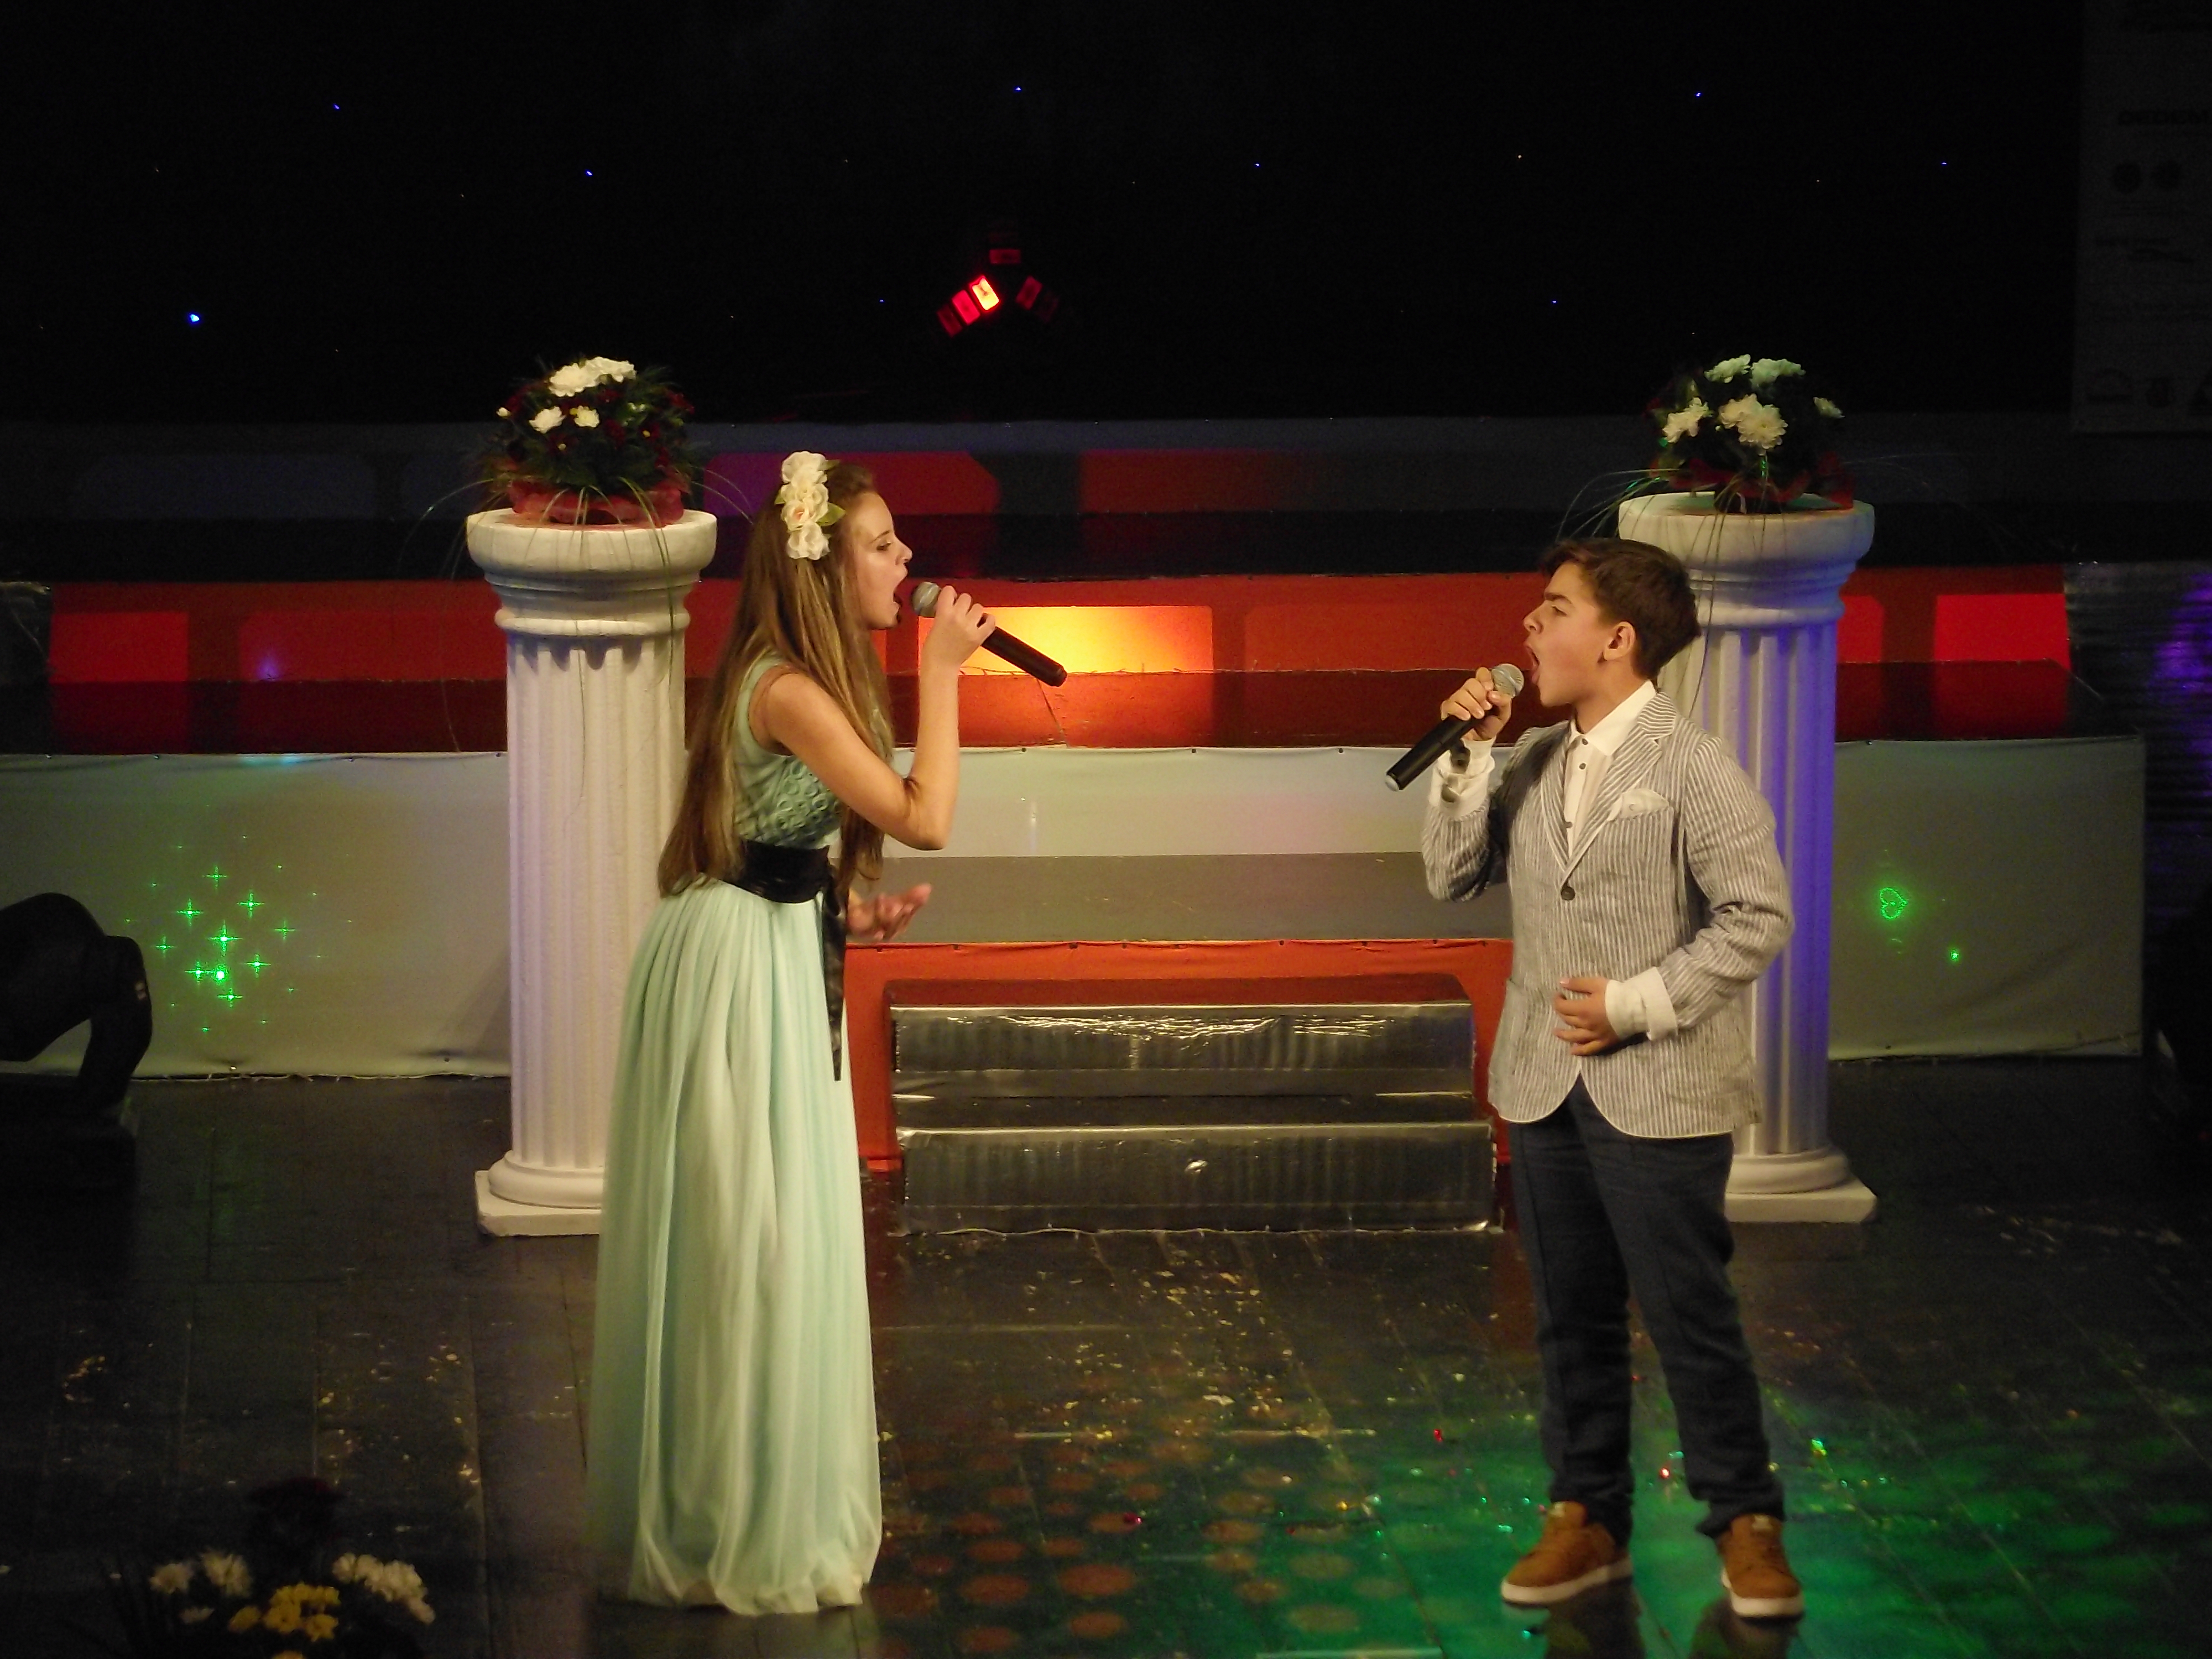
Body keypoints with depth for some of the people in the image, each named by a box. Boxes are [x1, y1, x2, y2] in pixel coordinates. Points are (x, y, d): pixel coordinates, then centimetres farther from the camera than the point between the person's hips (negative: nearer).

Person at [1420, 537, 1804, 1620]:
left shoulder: (1689, 768, -10)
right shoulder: (1532, 766, 9)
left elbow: (1757, 918, -12)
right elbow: (1453, 877, 6)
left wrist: (1637, 1004, -15)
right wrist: (1468, 758, -4)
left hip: (1658, 1093, -6)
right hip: (1545, 1085, 6)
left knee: (1690, 1317, -1)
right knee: (1572, 1318, 11)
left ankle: (1745, 1522, 10)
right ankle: (1585, 1519, 20)